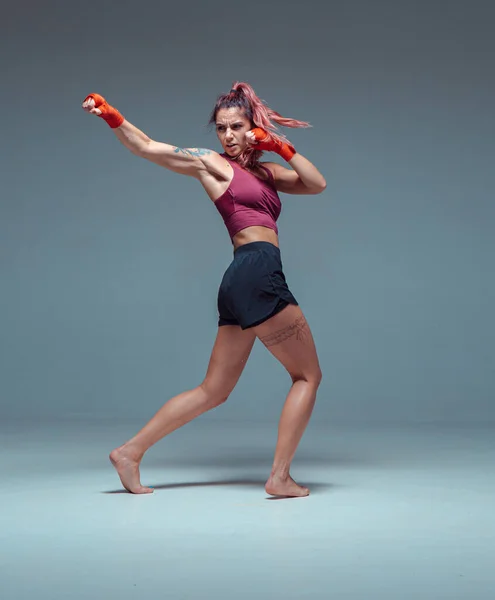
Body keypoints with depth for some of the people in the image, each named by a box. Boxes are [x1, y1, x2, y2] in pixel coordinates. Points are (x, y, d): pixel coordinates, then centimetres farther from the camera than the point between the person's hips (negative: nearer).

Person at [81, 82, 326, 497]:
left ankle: (130, 452, 13)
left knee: (212, 391, 10)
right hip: (257, 272, -8)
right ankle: (280, 477, -2)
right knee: (309, 375, -2)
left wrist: (282, 147, 9)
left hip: (240, 288, 8)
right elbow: (147, 148, 6)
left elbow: (317, 184, 16)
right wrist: (110, 116, -6)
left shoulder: (266, 172, 25)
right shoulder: (212, 163, 8)